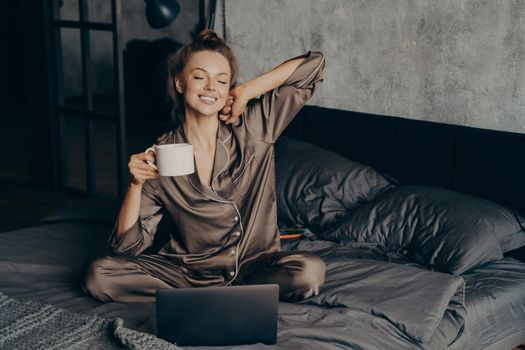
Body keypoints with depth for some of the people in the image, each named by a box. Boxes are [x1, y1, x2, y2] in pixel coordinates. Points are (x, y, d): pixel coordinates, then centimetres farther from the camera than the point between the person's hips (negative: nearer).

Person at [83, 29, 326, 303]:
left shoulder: (252, 128, -4)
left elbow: (313, 64, -7)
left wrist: (246, 92, -9)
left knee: (308, 270, -32)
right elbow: (127, 246, -5)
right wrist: (135, 184, -20)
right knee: (98, 275, -19)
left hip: (254, 266, -1)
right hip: (187, 269, 1)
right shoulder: (160, 155, -5)